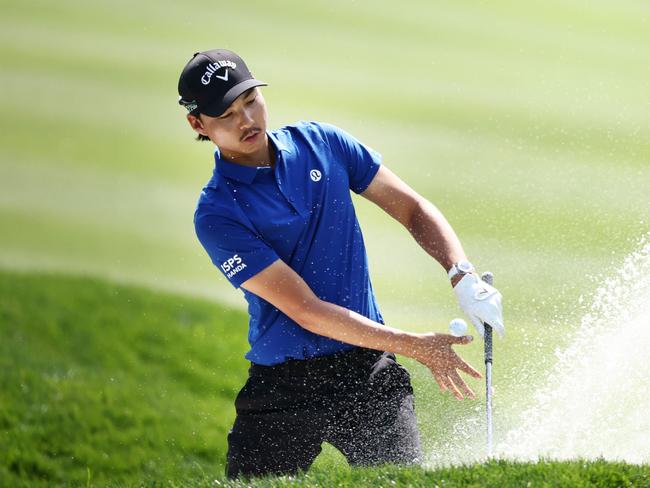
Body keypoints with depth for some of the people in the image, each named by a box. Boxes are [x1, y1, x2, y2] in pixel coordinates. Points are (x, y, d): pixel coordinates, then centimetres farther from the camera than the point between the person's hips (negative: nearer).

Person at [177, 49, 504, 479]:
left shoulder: (320, 143, 6)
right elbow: (306, 311, -15)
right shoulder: (217, 215, -10)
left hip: (370, 370, 2)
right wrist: (415, 346, -20)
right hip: (283, 386, -2)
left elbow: (412, 209, 12)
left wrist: (463, 276, -7)